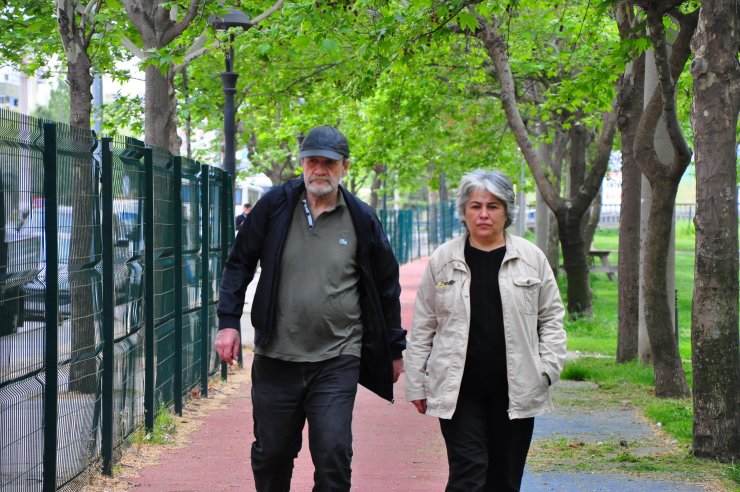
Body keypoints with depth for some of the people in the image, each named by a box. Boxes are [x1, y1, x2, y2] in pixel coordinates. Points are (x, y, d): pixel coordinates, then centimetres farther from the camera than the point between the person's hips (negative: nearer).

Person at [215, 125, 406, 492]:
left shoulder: (361, 220, 1)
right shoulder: (275, 206, 1)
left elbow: (386, 287, 10)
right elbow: (240, 264, 8)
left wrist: (394, 348, 13)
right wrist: (228, 322, -1)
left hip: (336, 361, -1)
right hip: (275, 358, 1)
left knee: (333, 456, -8)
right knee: (271, 455, 11)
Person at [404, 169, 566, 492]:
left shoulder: (532, 258, 5)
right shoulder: (442, 260, 4)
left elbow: (551, 317, 10)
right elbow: (422, 327, 7)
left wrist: (548, 369, 0)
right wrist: (416, 384, 5)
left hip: (515, 391, 2)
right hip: (459, 391, -1)